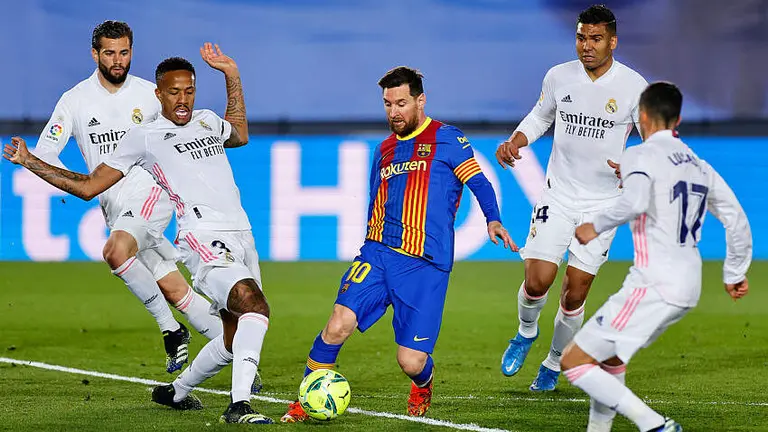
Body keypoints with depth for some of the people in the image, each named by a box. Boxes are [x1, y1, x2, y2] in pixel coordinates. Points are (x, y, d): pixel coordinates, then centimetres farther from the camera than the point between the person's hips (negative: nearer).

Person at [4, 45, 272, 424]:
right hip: (204, 239, -7)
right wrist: (30, 162, 7)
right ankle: (239, 405, -40)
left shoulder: (207, 121, 22)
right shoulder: (143, 137, 5)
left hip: (242, 237, 7)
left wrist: (232, 76, 35)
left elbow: (240, 135, 46)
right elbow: (88, 186, 11)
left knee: (235, 342, 7)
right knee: (255, 305, -33)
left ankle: (175, 392, 31)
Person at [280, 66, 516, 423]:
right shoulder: (384, 151, 20)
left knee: (411, 362, -8)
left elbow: (478, 182, -5)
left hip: (426, 266, -4)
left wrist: (493, 221, -22)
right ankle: (305, 403, -6)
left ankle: (422, 386, 29)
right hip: (377, 255, 4)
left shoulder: (445, 139, 3)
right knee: (339, 325, -19)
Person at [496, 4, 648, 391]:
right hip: (558, 195, 1)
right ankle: (526, 333, 21)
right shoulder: (559, 77, -1)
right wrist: (513, 142, 0)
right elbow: (540, 117, 18)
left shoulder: (633, 85, -8)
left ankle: (554, 363, 23)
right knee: (537, 279, -11)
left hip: (603, 202, -1)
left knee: (575, 293, 0)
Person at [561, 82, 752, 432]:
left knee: (574, 362, -6)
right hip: (689, 289, 9)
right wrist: (734, 274, 29)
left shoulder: (640, 156, -7)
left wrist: (596, 226, -12)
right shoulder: (699, 165, 15)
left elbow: (635, 203, -28)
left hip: (653, 285, -9)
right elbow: (737, 221, 17)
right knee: (609, 354, 29)